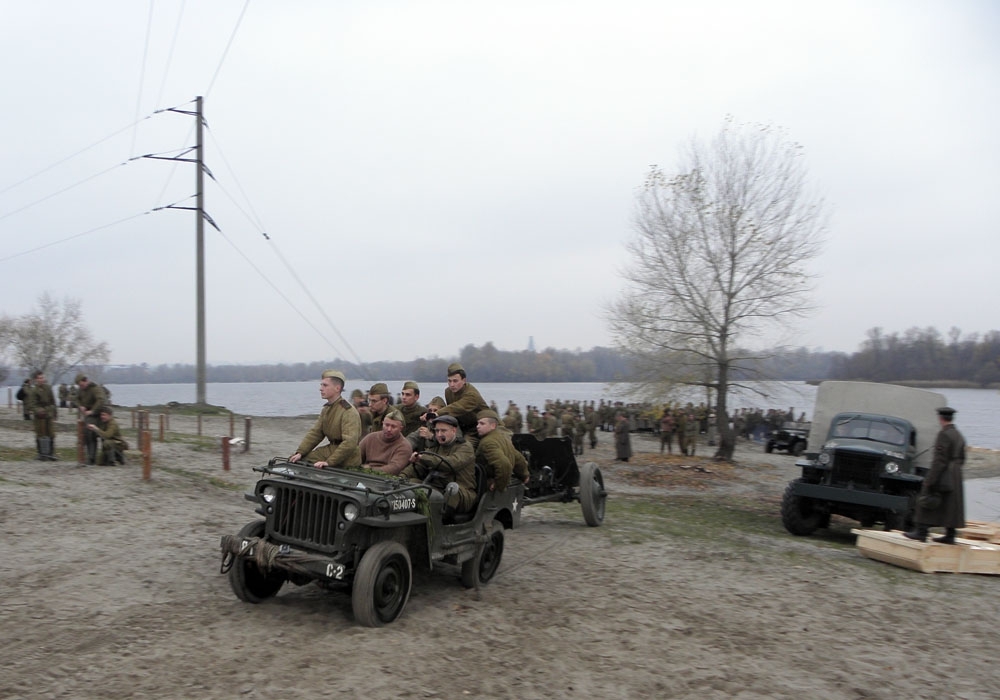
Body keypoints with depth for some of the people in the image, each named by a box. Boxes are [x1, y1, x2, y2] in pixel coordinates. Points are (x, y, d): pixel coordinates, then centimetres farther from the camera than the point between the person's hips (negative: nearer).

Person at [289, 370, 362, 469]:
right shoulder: (326, 409, 11)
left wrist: (329, 462, -31)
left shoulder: (349, 412, -20)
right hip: (331, 449, 9)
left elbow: (350, 443, -28)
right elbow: (315, 433, 10)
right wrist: (300, 453, -3)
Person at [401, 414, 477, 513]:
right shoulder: (435, 449, 23)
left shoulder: (465, 448, 3)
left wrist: (423, 457, -22)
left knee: (452, 487, -38)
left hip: (462, 494, -5)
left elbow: (452, 463, -19)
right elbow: (417, 468, 12)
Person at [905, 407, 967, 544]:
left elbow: (940, 459, -19)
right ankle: (950, 536, 13)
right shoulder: (959, 435, 12)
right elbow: (962, 458, 17)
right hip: (955, 478, 8)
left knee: (926, 501, -2)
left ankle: (921, 532, -1)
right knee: (951, 505, 10)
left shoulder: (944, 434, -15)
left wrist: (930, 480, -18)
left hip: (943, 476, -8)